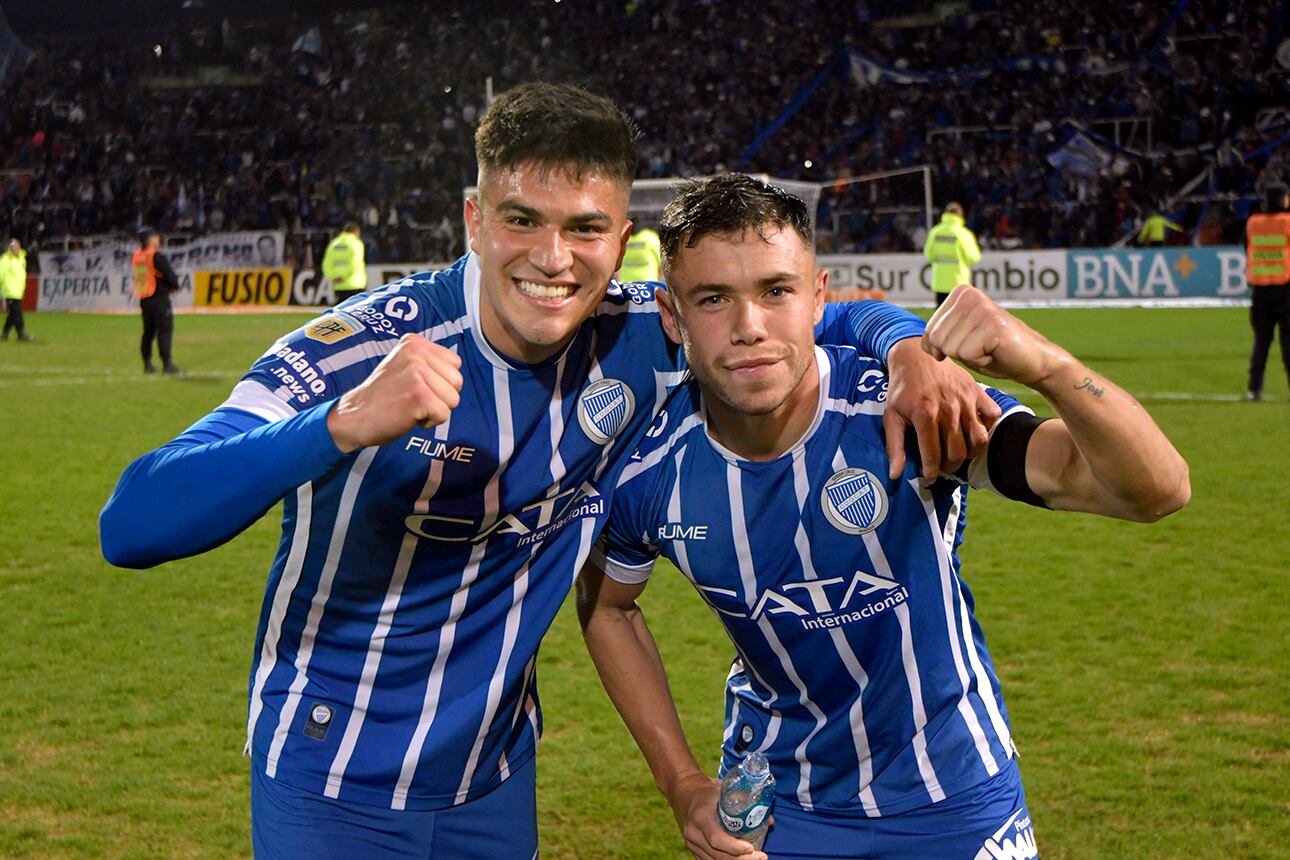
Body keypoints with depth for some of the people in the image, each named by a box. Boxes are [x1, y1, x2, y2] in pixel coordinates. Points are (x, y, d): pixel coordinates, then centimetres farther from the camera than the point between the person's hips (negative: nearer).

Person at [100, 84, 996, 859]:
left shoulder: (639, 342, -10)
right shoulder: (358, 349, -23)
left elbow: (836, 320, 3)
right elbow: (132, 527, -32)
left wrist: (909, 352, -22)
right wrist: (346, 422, -46)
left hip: (496, 780, 5)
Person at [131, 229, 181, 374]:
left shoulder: (135, 256, 8)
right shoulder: (156, 257, -14)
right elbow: (169, 274, -14)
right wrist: (175, 286, 8)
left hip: (143, 300, 7)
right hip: (159, 298, -7)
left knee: (148, 331, 14)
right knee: (165, 330, -6)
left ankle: (147, 364, 17)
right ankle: (167, 364, -10)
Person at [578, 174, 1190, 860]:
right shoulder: (645, 472, -18)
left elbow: (1155, 491, -35)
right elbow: (606, 603, 4)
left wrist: (1047, 367, -54)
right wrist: (684, 788, -2)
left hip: (954, 803, -1)